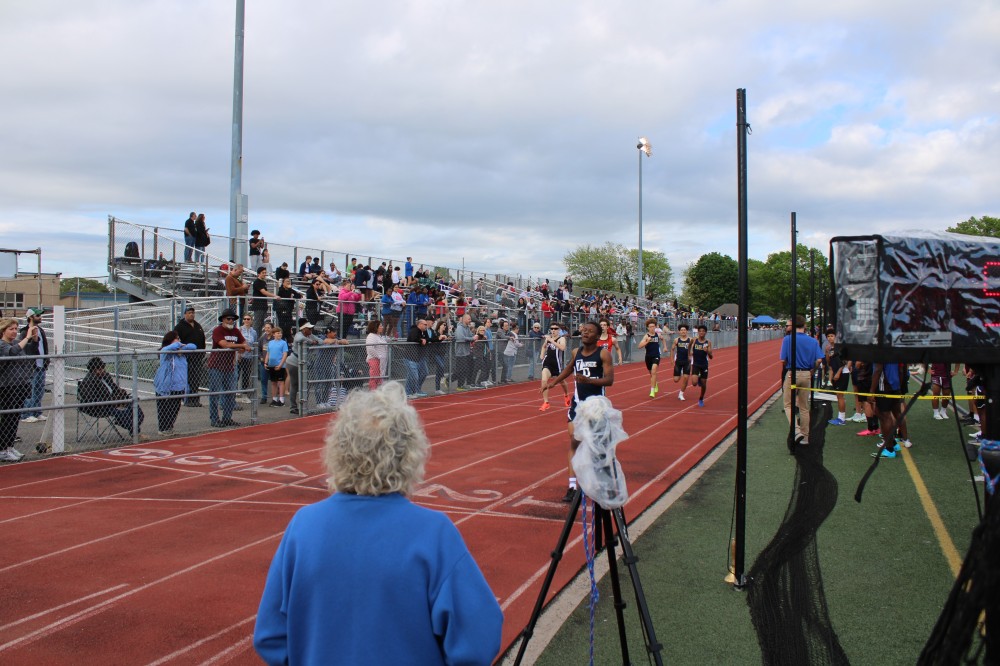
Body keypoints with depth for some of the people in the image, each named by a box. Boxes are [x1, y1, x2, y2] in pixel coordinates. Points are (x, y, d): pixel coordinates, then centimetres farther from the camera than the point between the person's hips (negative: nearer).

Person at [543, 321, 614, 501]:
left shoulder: (603, 353, -10)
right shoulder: (576, 352, 5)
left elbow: (610, 379, -18)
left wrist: (589, 380, -31)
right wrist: (554, 382, 22)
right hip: (578, 402, 3)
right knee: (574, 441, -7)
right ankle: (572, 485, -9)